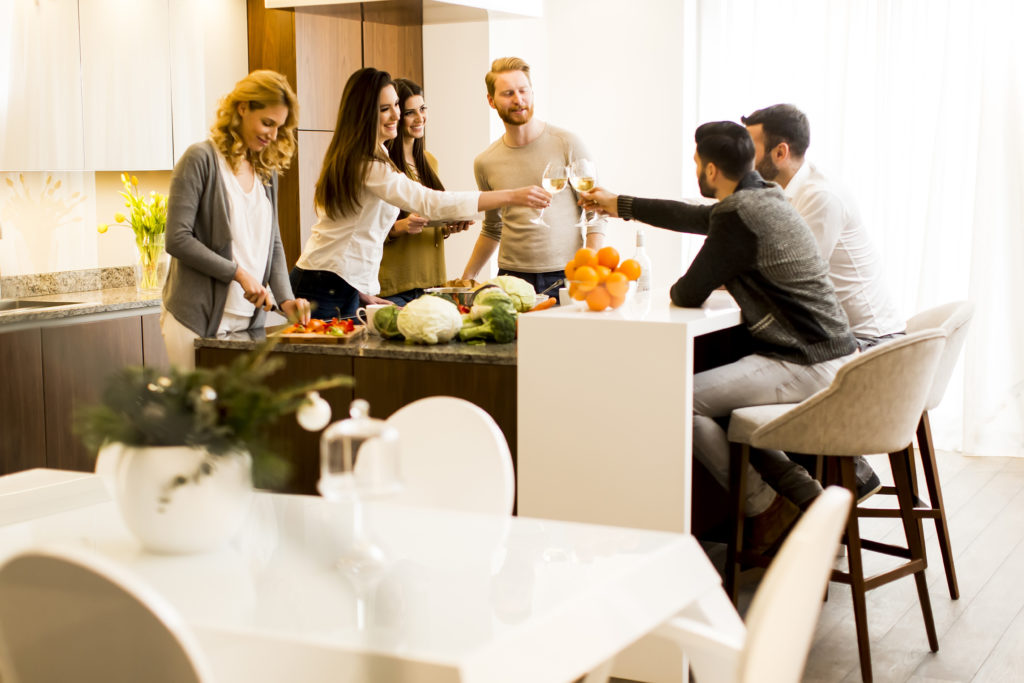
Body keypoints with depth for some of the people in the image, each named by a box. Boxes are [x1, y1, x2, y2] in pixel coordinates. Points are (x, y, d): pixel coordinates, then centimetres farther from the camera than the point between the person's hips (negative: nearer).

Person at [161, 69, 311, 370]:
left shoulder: (266, 170, 14)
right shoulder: (201, 159, -7)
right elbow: (178, 240, -12)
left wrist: (285, 297, 0)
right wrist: (238, 273, -15)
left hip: (249, 320, 6)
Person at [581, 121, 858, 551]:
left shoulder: (739, 215, -18)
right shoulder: (765, 197, 14)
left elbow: (689, 295, -14)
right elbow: (696, 216, 30)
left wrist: (676, 289, 12)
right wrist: (619, 205, 41)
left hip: (807, 367, -10)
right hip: (833, 355, 10)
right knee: (721, 387, 26)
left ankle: (765, 508, -2)